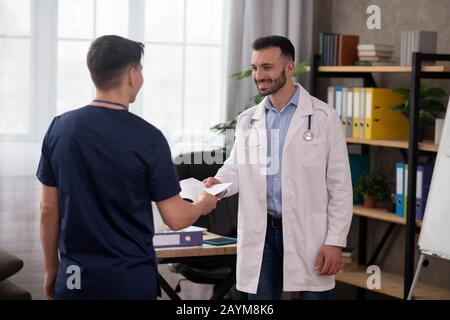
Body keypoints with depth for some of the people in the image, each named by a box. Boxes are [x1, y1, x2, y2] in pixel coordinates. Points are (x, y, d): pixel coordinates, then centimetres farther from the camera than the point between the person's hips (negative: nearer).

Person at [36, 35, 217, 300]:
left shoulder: (60, 127, -2)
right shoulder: (147, 137, -13)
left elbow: (49, 211, 3)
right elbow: (175, 218, -9)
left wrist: (52, 269, 15)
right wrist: (203, 204, 12)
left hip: (74, 277, 3)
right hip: (130, 278, -3)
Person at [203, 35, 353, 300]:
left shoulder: (324, 117, -3)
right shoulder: (247, 120, 9)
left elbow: (340, 186, -4)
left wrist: (335, 241, -10)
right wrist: (217, 184, -15)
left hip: (308, 233, -3)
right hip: (261, 234, 4)